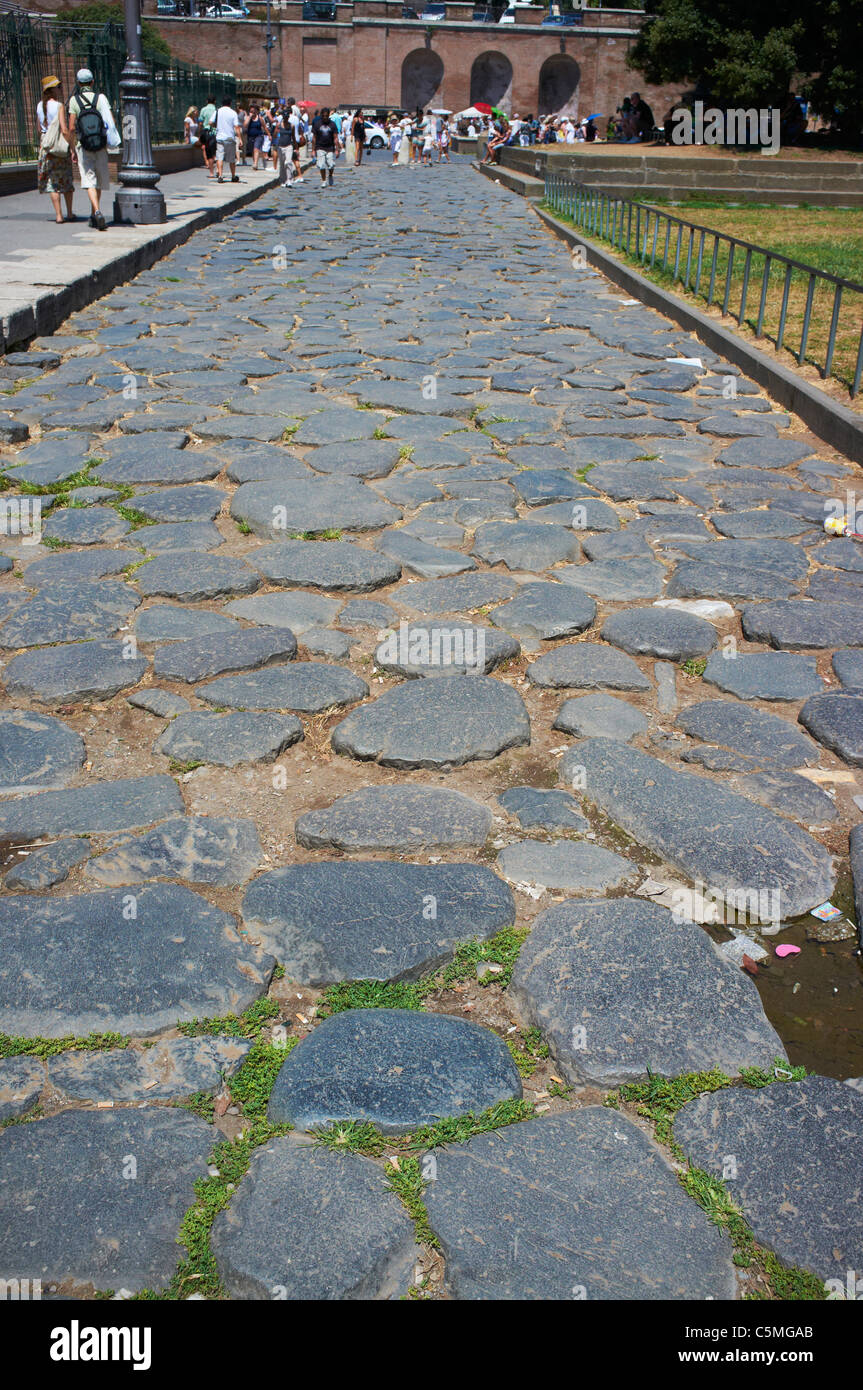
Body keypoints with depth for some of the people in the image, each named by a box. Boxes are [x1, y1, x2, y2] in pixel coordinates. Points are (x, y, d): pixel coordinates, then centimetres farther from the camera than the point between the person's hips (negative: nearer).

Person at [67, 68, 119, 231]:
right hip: (101, 147, 2)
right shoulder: (101, 98, 0)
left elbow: (72, 128, -6)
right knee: (99, 182, 14)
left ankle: (97, 211, -29)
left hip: (83, 147, -1)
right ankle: (93, 216, 22)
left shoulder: (74, 100, -2)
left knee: (89, 181, -6)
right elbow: (112, 121, -7)